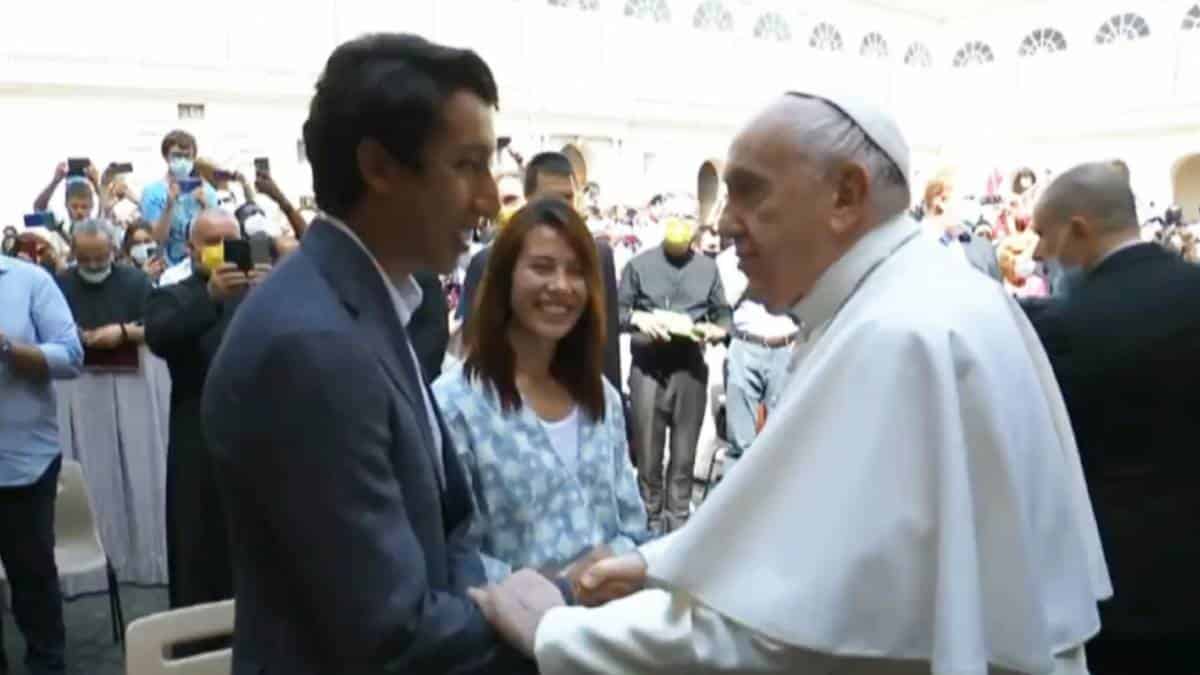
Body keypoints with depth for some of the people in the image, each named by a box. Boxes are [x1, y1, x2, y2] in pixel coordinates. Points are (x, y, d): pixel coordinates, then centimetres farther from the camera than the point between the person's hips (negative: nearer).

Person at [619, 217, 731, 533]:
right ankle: (651, 518, 16)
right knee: (647, 451, 3)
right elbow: (617, 310, 4)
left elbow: (723, 315, 11)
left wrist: (716, 330, -11)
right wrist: (637, 318, -16)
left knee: (684, 452, 5)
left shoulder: (708, 267, 11)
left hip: (690, 369, 1)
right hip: (647, 368, -1)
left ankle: (679, 519, 16)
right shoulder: (640, 264, 6)